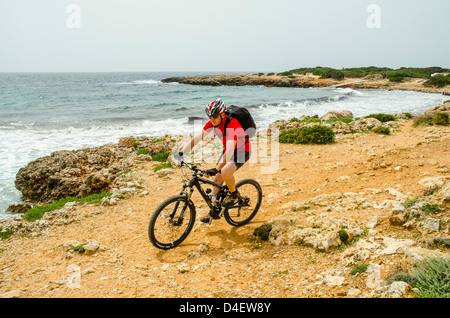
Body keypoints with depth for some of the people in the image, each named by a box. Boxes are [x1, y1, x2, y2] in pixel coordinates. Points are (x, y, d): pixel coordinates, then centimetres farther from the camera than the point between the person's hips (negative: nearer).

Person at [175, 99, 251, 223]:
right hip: (228, 150, 7)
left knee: (225, 172, -31)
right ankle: (214, 211, 14)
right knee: (217, 179, 2)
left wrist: (216, 168, -52)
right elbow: (197, 137, -10)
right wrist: (181, 152, -20)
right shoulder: (212, 122, -11)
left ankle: (234, 194, -2)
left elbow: (230, 150, -43)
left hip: (242, 151, -7)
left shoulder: (232, 124, -33)